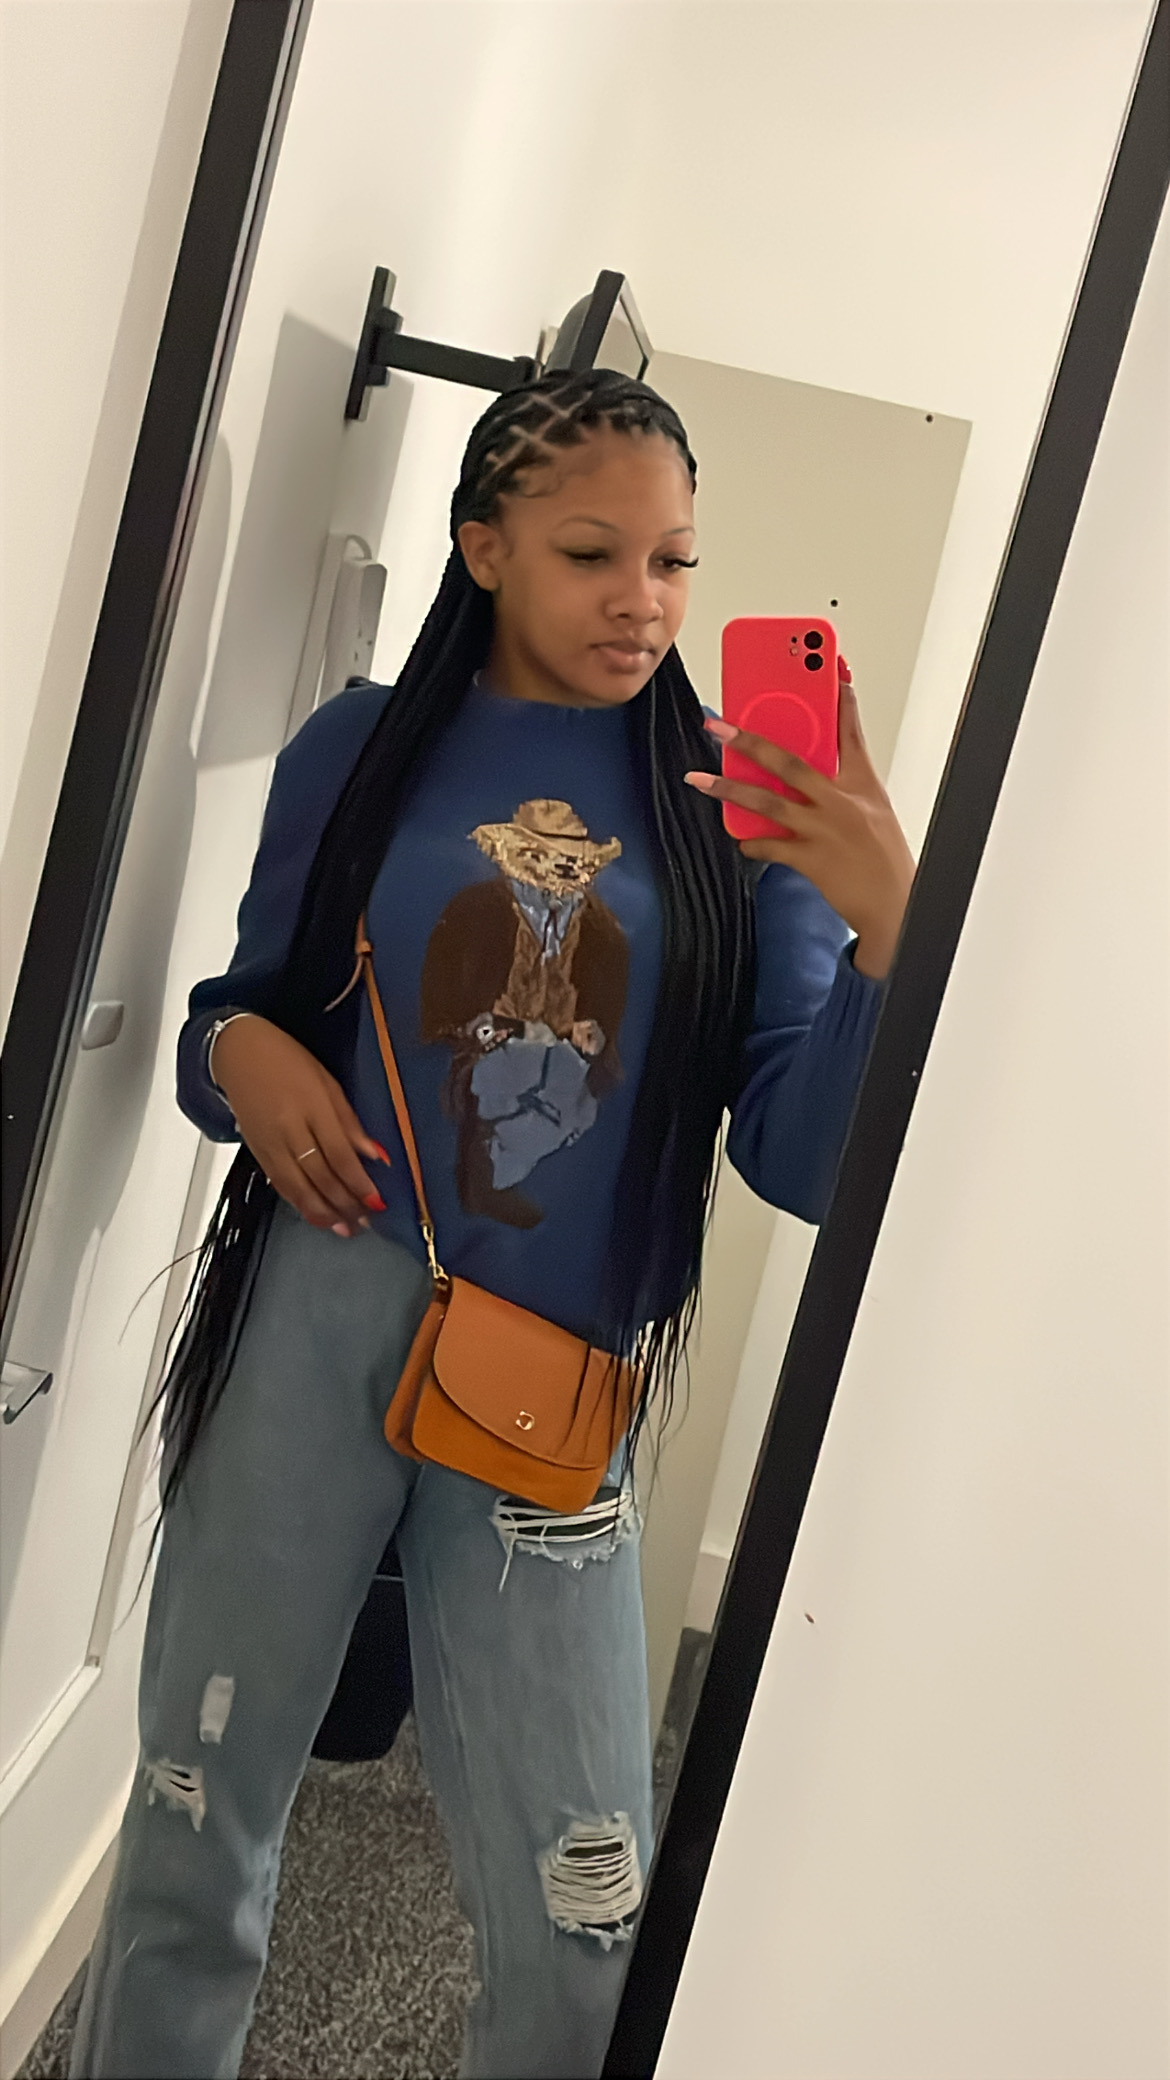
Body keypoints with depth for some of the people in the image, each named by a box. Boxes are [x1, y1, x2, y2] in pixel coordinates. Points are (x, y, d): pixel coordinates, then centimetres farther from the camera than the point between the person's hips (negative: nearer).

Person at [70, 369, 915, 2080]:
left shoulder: (737, 805, 2)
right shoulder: (365, 749, 4)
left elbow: (798, 1161, -3)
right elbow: (240, 1014, 14)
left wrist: (889, 929, -18)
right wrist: (239, 1055, -9)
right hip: (313, 1330, 1)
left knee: (587, 1937, 4)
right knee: (197, 1829, 13)